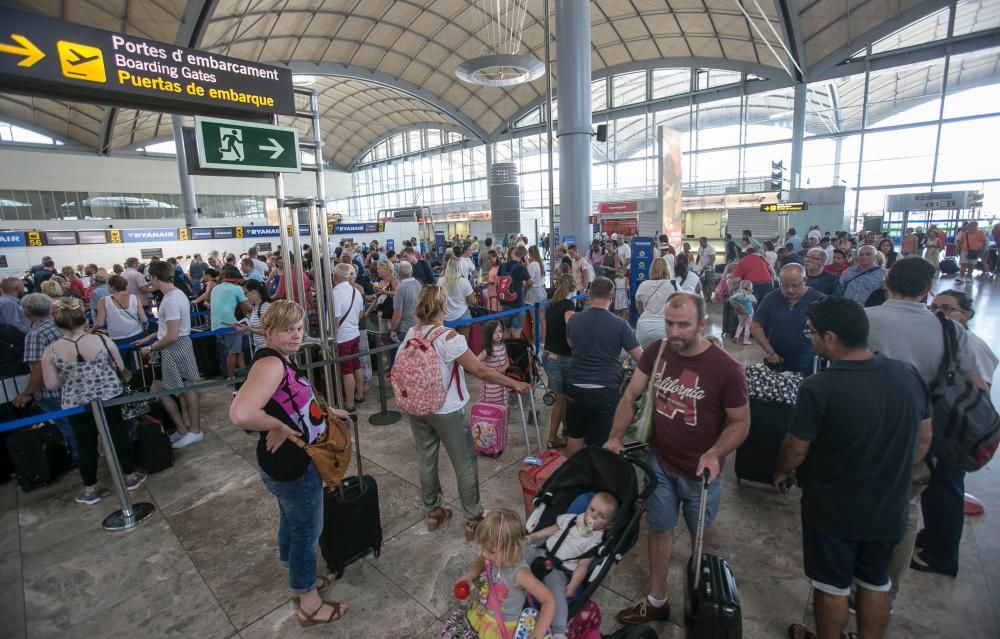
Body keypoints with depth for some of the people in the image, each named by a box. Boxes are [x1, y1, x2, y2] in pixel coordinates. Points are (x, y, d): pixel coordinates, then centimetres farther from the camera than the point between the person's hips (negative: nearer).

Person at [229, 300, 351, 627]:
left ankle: (299, 581, 50)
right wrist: (279, 428, -29)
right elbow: (240, 414, -43)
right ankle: (309, 603, 32)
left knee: (292, 522, 27)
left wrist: (325, 411, 15)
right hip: (293, 467, -10)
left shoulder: (281, 360, 3)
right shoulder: (270, 363, -28)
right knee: (307, 530, 10)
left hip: (290, 463, 10)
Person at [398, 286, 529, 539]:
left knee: (426, 460, 20)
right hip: (447, 411, -6)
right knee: (465, 465, 10)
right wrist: (515, 384, -12)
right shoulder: (448, 337, -22)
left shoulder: (411, 334, -4)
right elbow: (481, 371, -21)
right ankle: (473, 519, 23)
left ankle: (433, 512, 37)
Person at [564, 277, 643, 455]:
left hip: (576, 388, 3)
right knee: (599, 443, 9)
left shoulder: (574, 320, -1)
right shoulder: (620, 324, -11)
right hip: (605, 391, -3)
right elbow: (641, 358, -6)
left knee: (574, 436, 21)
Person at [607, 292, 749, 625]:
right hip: (660, 461, 3)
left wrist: (715, 454, -27)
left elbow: (740, 422, -12)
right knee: (659, 529, 17)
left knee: (700, 538, 20)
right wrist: (616, 437, -12)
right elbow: (630, 396, -3)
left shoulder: (726, 369, -23)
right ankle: (656, 601, 37)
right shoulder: (656, 351, -11)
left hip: (699, 471, -3)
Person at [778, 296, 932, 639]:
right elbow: (923, 440, 3)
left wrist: (782, 472, 5)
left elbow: (795, 449, -17)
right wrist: (892, 476, 18)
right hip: (888, 508, 5)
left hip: (833, 510, -5)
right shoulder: (909, 375, -11)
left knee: (832, 585, 17)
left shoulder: (818, 388, -29)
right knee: (875, 584, 24)